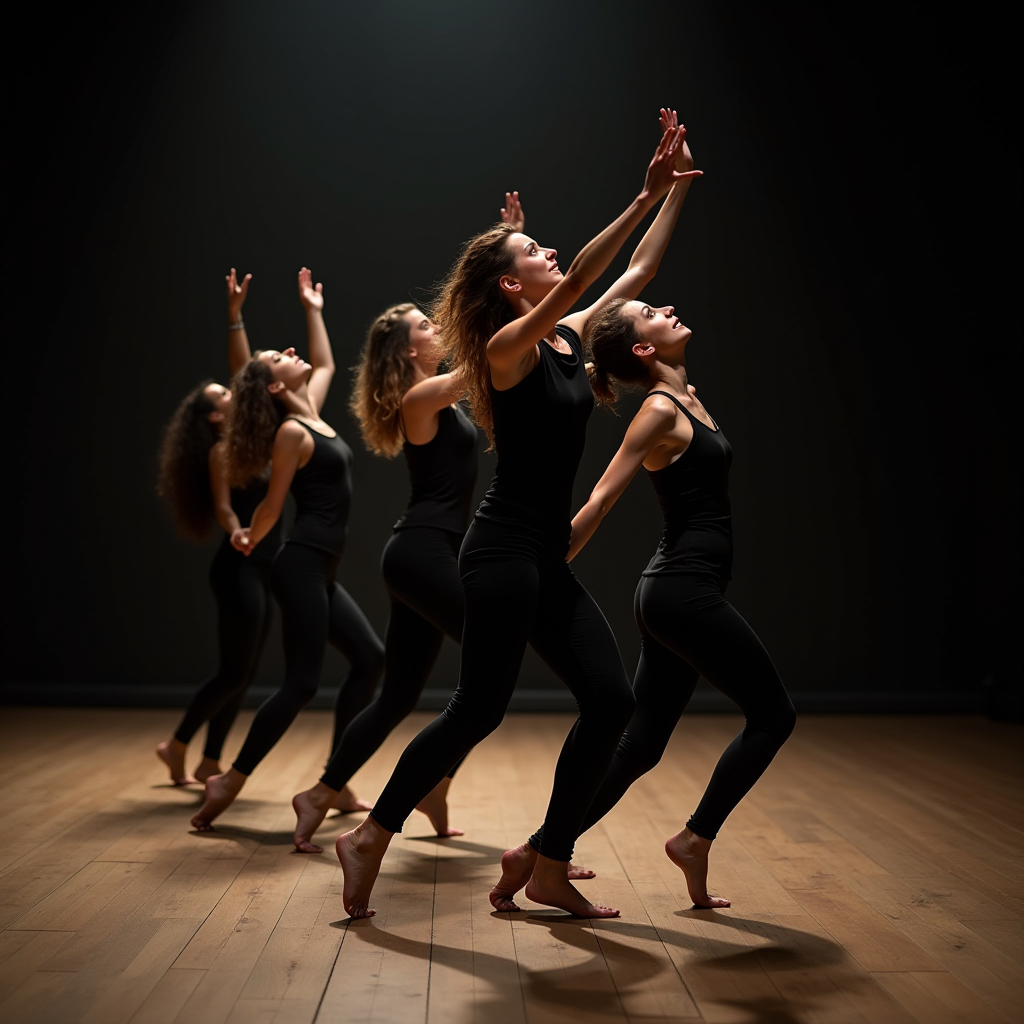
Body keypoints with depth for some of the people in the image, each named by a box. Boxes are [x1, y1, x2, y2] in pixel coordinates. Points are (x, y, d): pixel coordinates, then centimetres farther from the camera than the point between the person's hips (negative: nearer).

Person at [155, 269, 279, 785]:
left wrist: (235, 315, 10)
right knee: (233, 671, -4)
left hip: (258, 571, 8)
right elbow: (223, 508, -16)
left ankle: (210, 762, 15)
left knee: (242, 674, 9)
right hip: (239, 569, -8)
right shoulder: (222, 449, -8)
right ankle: (178, 744, 11)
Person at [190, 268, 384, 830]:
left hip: (320, 571, 9)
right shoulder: (291, 432, -11)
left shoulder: (311, 412, 13)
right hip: (302, 566, -9)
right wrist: (250, 539, 7)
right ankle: (230, 782, -1)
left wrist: (313, 309, 32)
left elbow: (325, 364, 30)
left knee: (369, 661, 10)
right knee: (301, 682, -10)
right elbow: (272, 504, -6)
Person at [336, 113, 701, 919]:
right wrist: (645, 197, -25)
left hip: (549, 559, 8)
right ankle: (370, 839, 12)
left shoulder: (570, 337, 13)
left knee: (611, 700, 2)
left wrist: (678, 191, 17)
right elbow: (577, 279, -24)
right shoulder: (508, 346, -9)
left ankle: (547, 865, 12)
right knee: (479, 709, -5)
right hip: (505, 551, -8)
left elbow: (637, 272, 19)